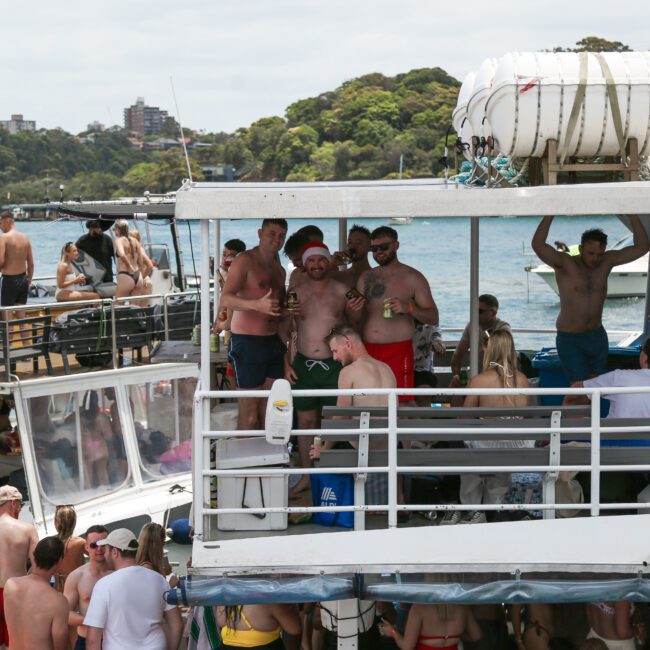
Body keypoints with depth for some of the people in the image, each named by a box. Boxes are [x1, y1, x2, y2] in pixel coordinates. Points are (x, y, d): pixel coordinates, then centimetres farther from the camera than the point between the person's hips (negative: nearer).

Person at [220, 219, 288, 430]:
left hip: (273, 341, 7)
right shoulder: (245, 260, -7)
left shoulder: (278, 268, 17)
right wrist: (258, 305, -35)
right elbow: (226, 299, -20)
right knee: (249, 416, -7)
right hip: (247, 342, -7)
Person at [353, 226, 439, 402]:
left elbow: (433, 318, 2)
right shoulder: (366, 278, 16)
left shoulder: (412, 278, 4)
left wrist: (409, 308, -16)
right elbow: (356, 320, 20)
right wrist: (355, 310, -4)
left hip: (398, 351, -4)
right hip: (369, 351, 4)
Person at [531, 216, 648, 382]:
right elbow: (538, 245, -29)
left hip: (597, 337, 5)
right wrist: (550, 215, -35)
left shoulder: (606, 262, 0)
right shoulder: (565, 264, -13)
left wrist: (633, 217, -15)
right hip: (570, 339, -5)